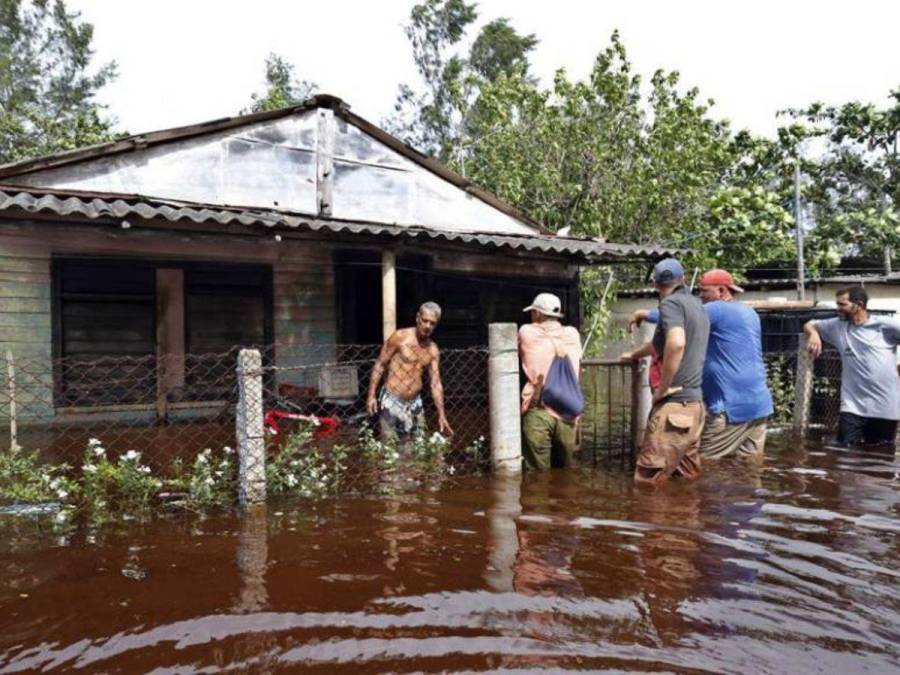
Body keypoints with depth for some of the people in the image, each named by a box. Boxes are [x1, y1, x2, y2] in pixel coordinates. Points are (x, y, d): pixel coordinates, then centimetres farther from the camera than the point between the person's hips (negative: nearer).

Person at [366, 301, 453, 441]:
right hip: (392, 401, -5)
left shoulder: (433, 350, 4)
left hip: (415, 403, 5)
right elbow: (380, 365, -4)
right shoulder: (400, 337, -8)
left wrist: (441, 415, -3)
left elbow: (435, 383, 4)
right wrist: (371, 395, -10)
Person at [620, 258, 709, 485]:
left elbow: (676, 343, -27)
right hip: (695, 402, 9)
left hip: (674, 402, -9)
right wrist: (634, 355, 49)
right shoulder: (696, 305, 18)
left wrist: (662, 389, -17)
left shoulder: (671, 303, -8)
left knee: (647, 482, -8)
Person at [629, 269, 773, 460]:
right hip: (758, 403, 9)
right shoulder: (749, 313, 19)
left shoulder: (717, 310, -10)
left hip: (733, 404, -9)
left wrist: (645, 314, -6)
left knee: (704, 460, -3)